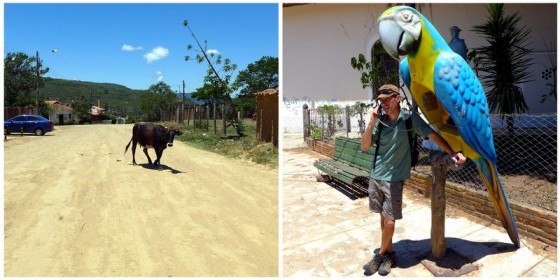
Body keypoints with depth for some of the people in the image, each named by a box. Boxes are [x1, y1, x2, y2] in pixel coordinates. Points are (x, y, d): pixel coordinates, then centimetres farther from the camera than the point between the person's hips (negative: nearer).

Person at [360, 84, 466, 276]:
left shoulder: (409, 118, -8)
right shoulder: (380, 120, 2)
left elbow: (432, 135, -6)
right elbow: (365, 147, 0)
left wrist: (452, 153, -16)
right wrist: (371, 123, -11)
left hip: (394, 178, -4)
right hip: (376, 176, 4)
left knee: (389, 221, 0)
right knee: (383, 217, 13)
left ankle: (381, 255, 22)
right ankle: (389, 253, 30)